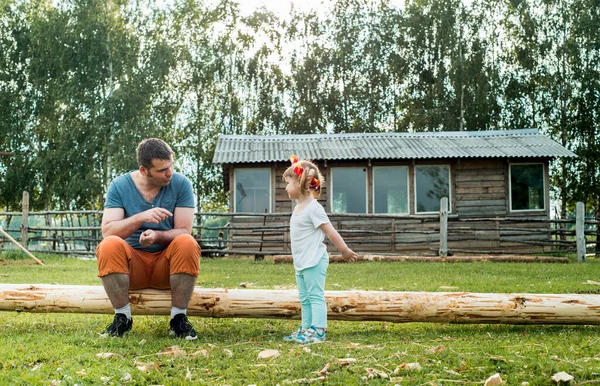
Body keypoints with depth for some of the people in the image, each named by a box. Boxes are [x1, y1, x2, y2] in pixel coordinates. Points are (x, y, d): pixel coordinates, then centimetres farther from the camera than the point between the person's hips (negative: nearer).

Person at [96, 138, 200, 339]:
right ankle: (122, 317, -17)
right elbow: (107, 230, -16)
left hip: (168, 263, 0)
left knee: (188, 244, -31)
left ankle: (179, 317, -20)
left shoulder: (180, 184, -6)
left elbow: (184, 232, -11)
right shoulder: (119, 185, -5)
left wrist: (157, 236, -31)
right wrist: (140, 218, -32)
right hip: (132, 264, 0)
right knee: (109, 245, -30)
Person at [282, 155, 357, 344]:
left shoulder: (313, 208, -17)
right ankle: (306, 329, 23)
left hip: (314, 262, -10)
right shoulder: (299, 207, 12)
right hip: (301, 263, 10)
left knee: (315, 297, -7)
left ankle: (318, 331, -4)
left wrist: (345, 251, -14)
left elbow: (330, 231, -16)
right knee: (304, 299, 15)